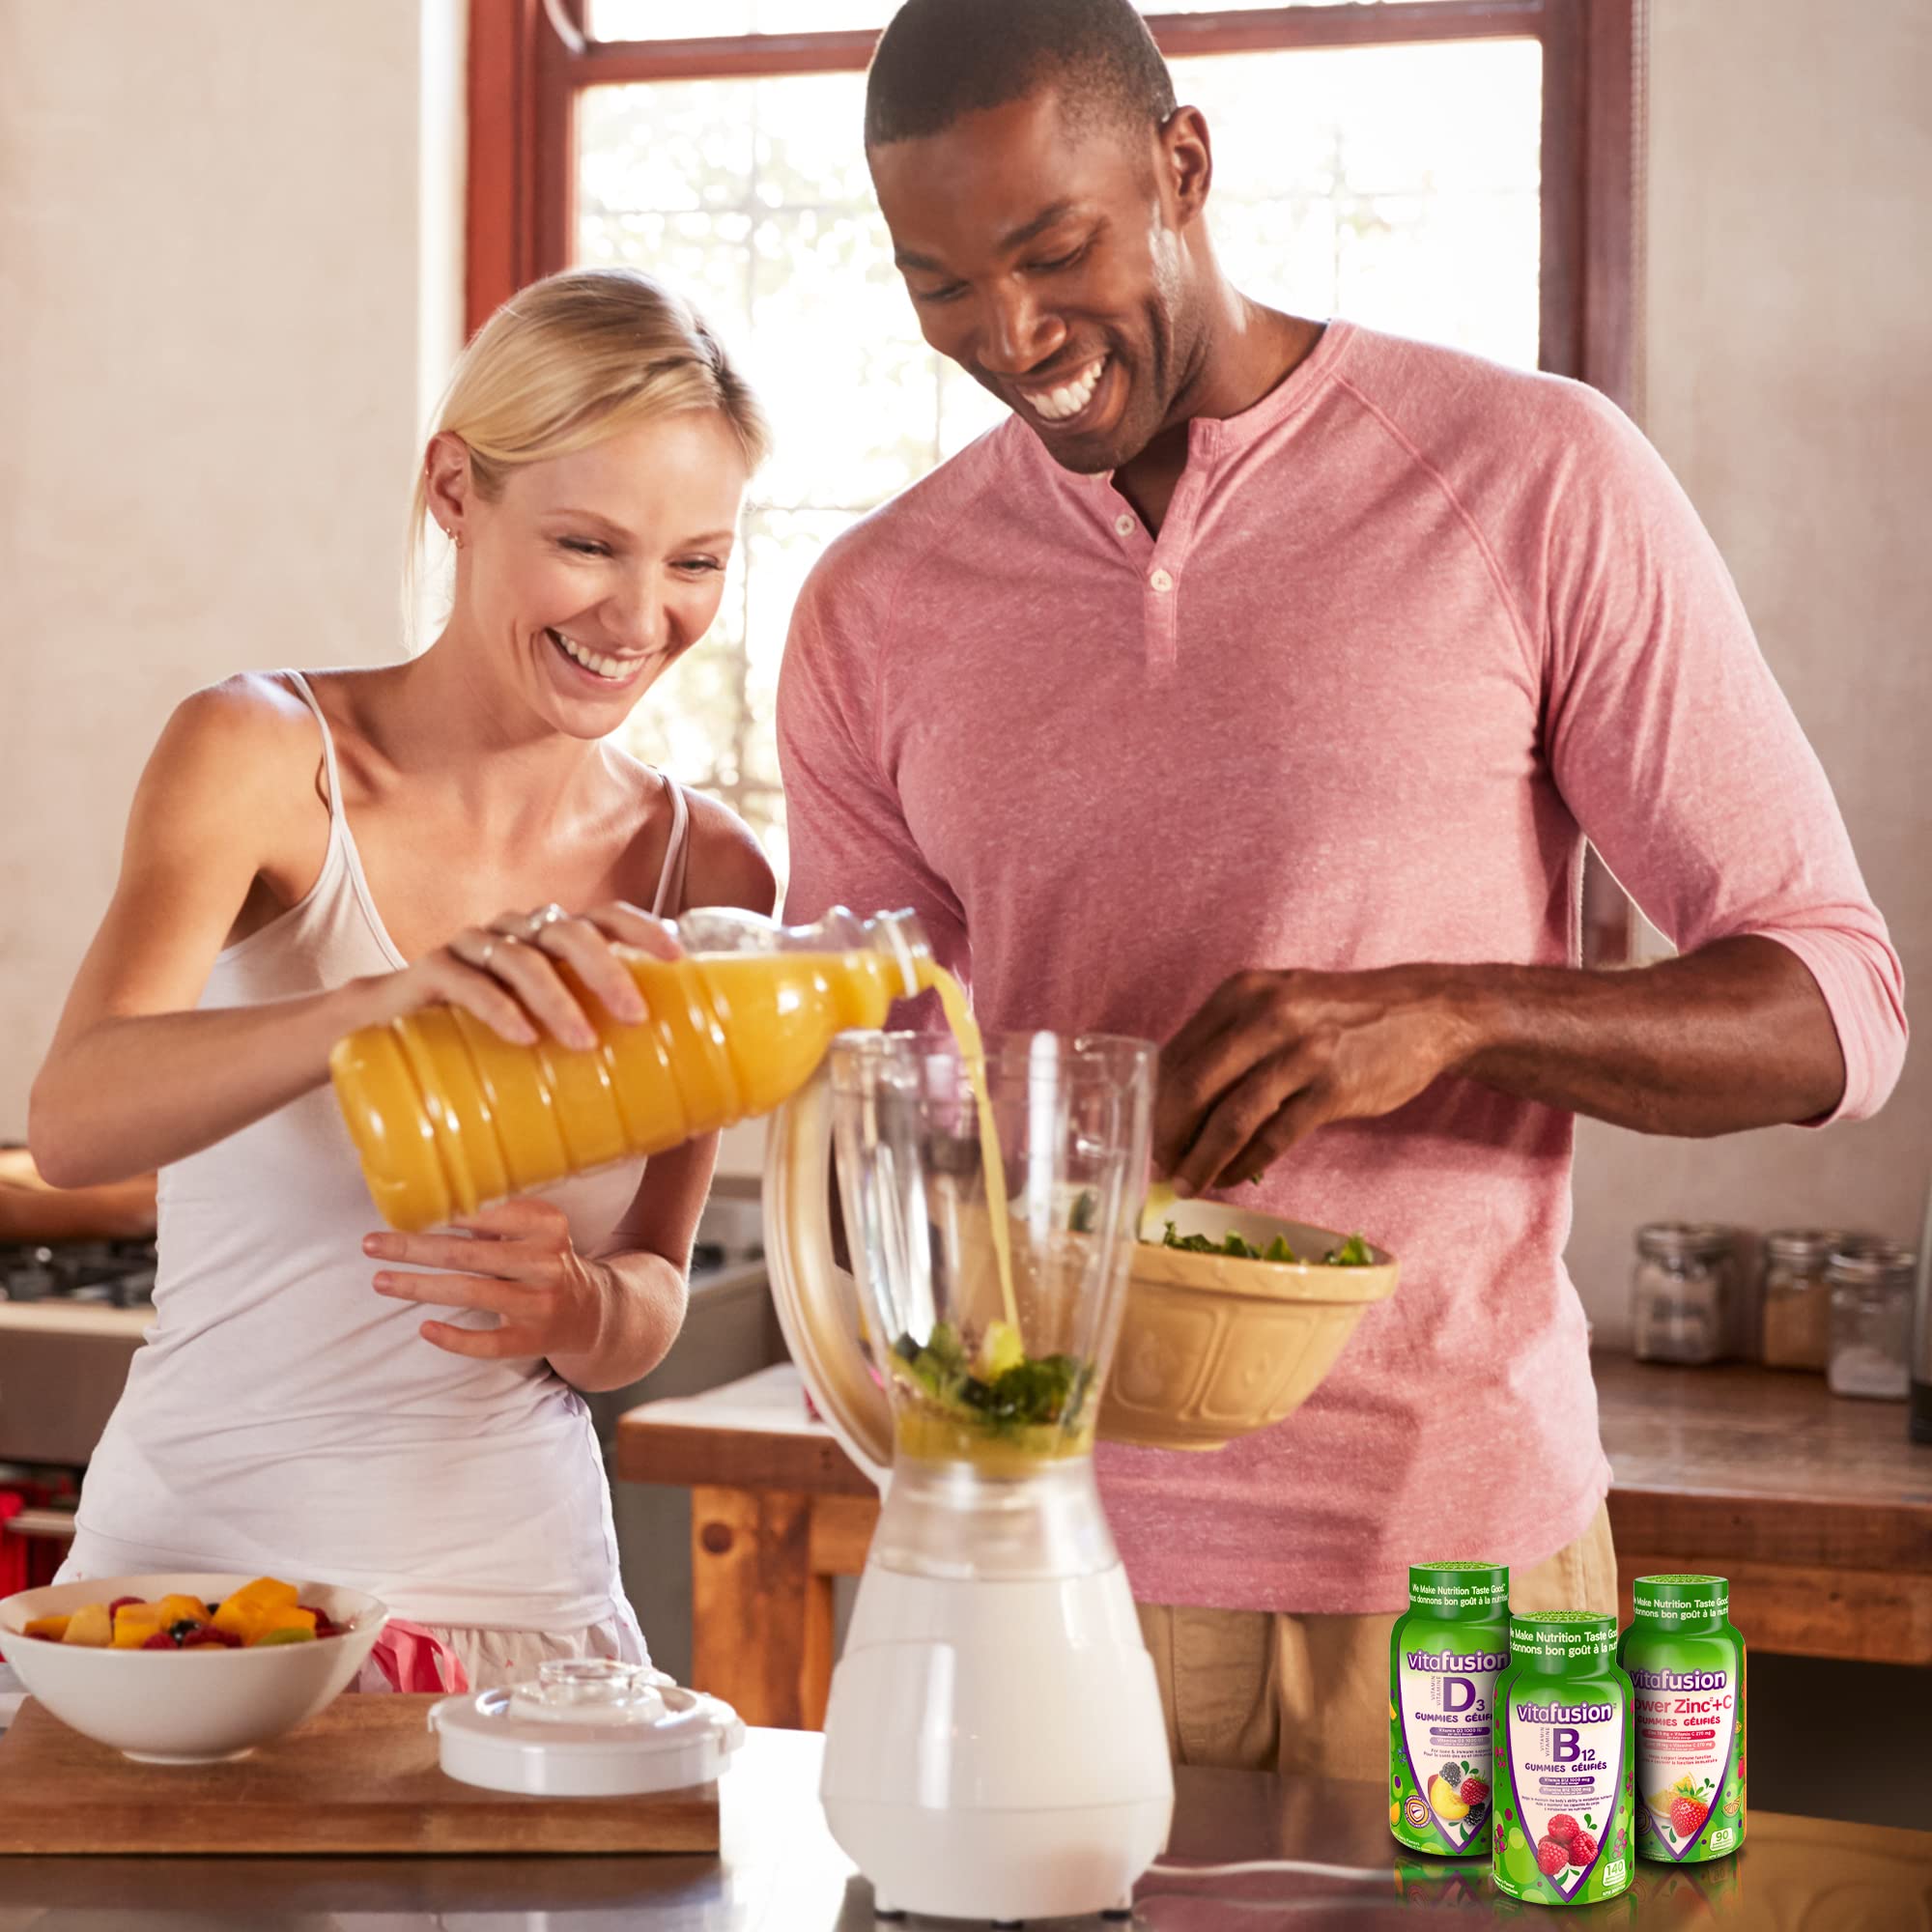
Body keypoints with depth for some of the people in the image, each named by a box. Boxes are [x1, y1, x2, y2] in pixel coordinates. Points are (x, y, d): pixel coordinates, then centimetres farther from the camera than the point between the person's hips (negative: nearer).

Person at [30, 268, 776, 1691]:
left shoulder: (706, 874, 3)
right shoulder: (263, 758, -5)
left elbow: (653, 1296, 8)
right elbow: (71, 1121, -20)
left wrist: (577, 1308, -15)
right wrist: (385, 1001, -37)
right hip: (190, 1573, -2)